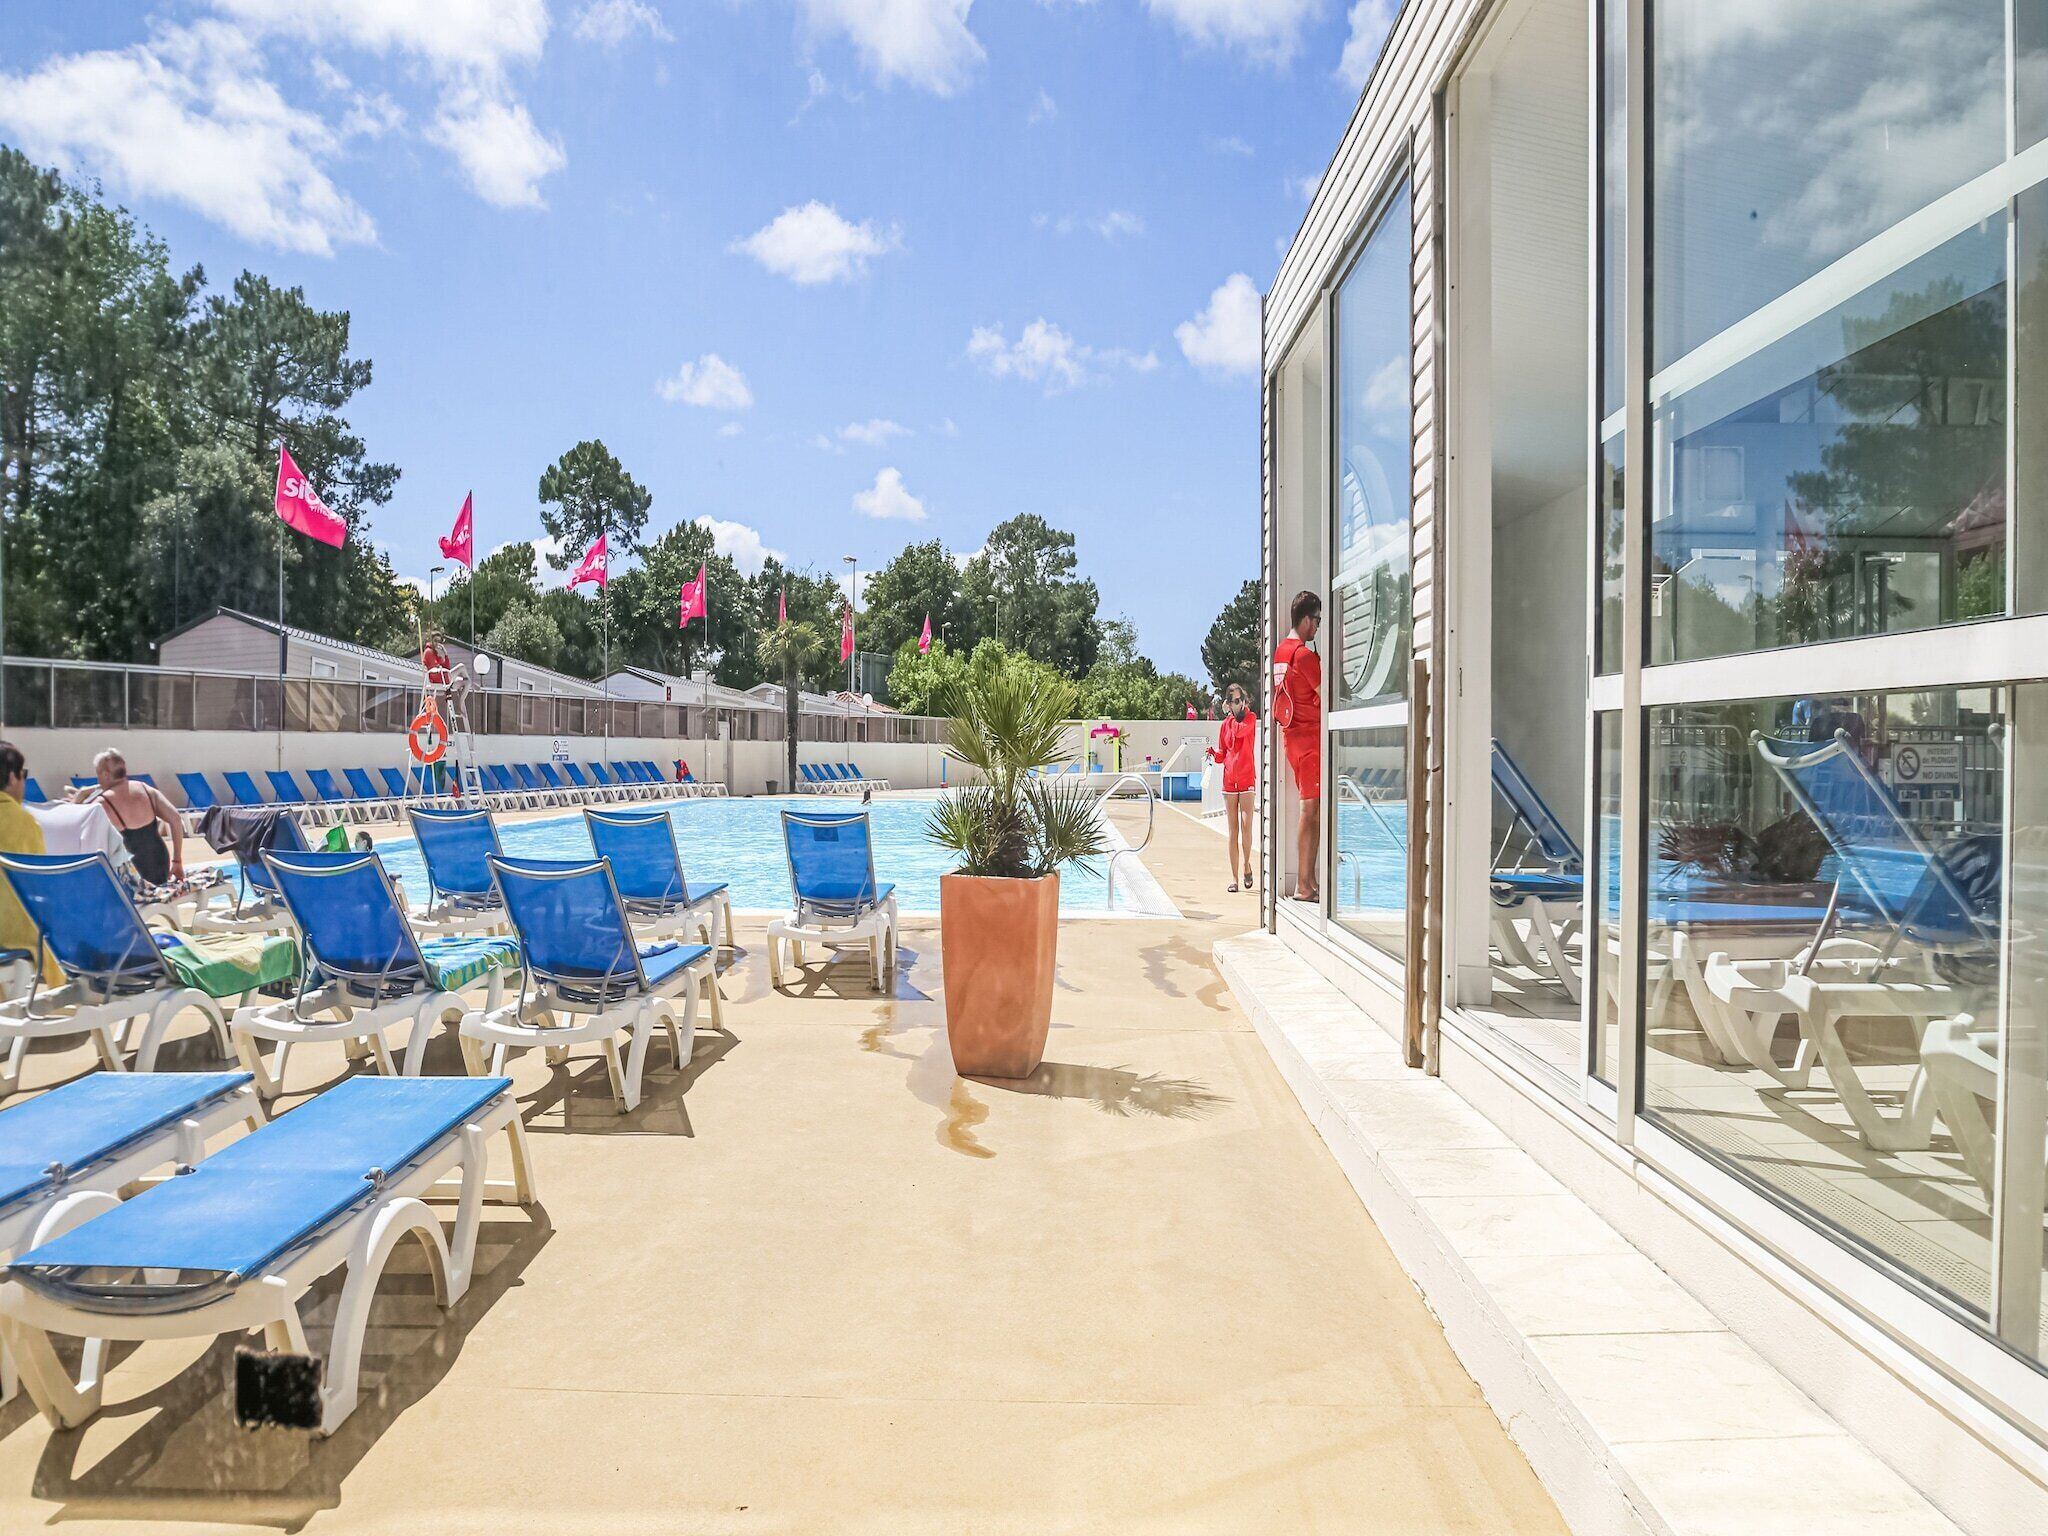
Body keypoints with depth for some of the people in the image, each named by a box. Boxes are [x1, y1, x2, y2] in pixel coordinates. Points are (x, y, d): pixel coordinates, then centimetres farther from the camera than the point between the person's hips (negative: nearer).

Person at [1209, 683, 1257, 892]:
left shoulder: (1251, 718, 3)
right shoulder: (1225, 724, 12)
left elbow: (1239, 731, -18)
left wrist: (1231, 715, -2)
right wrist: (1213, 754, -6)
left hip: (1246, 779, -3)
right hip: (1229, 781, 3)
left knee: (1246, 825, -13)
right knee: (1233, 830, 3)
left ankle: (1246, 864, 11)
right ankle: (1234, 876, 6)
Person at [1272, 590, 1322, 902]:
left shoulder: (1281, 650, 14)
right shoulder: (1305, 654, -15)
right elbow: (1325, 694, -13)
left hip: (1291, 733, 9)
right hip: (1309, 734, -9)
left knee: (1311, 808, 12)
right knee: (1311, 809, -7)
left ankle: (1308, 881, 14)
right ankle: (1304, 885, -5)